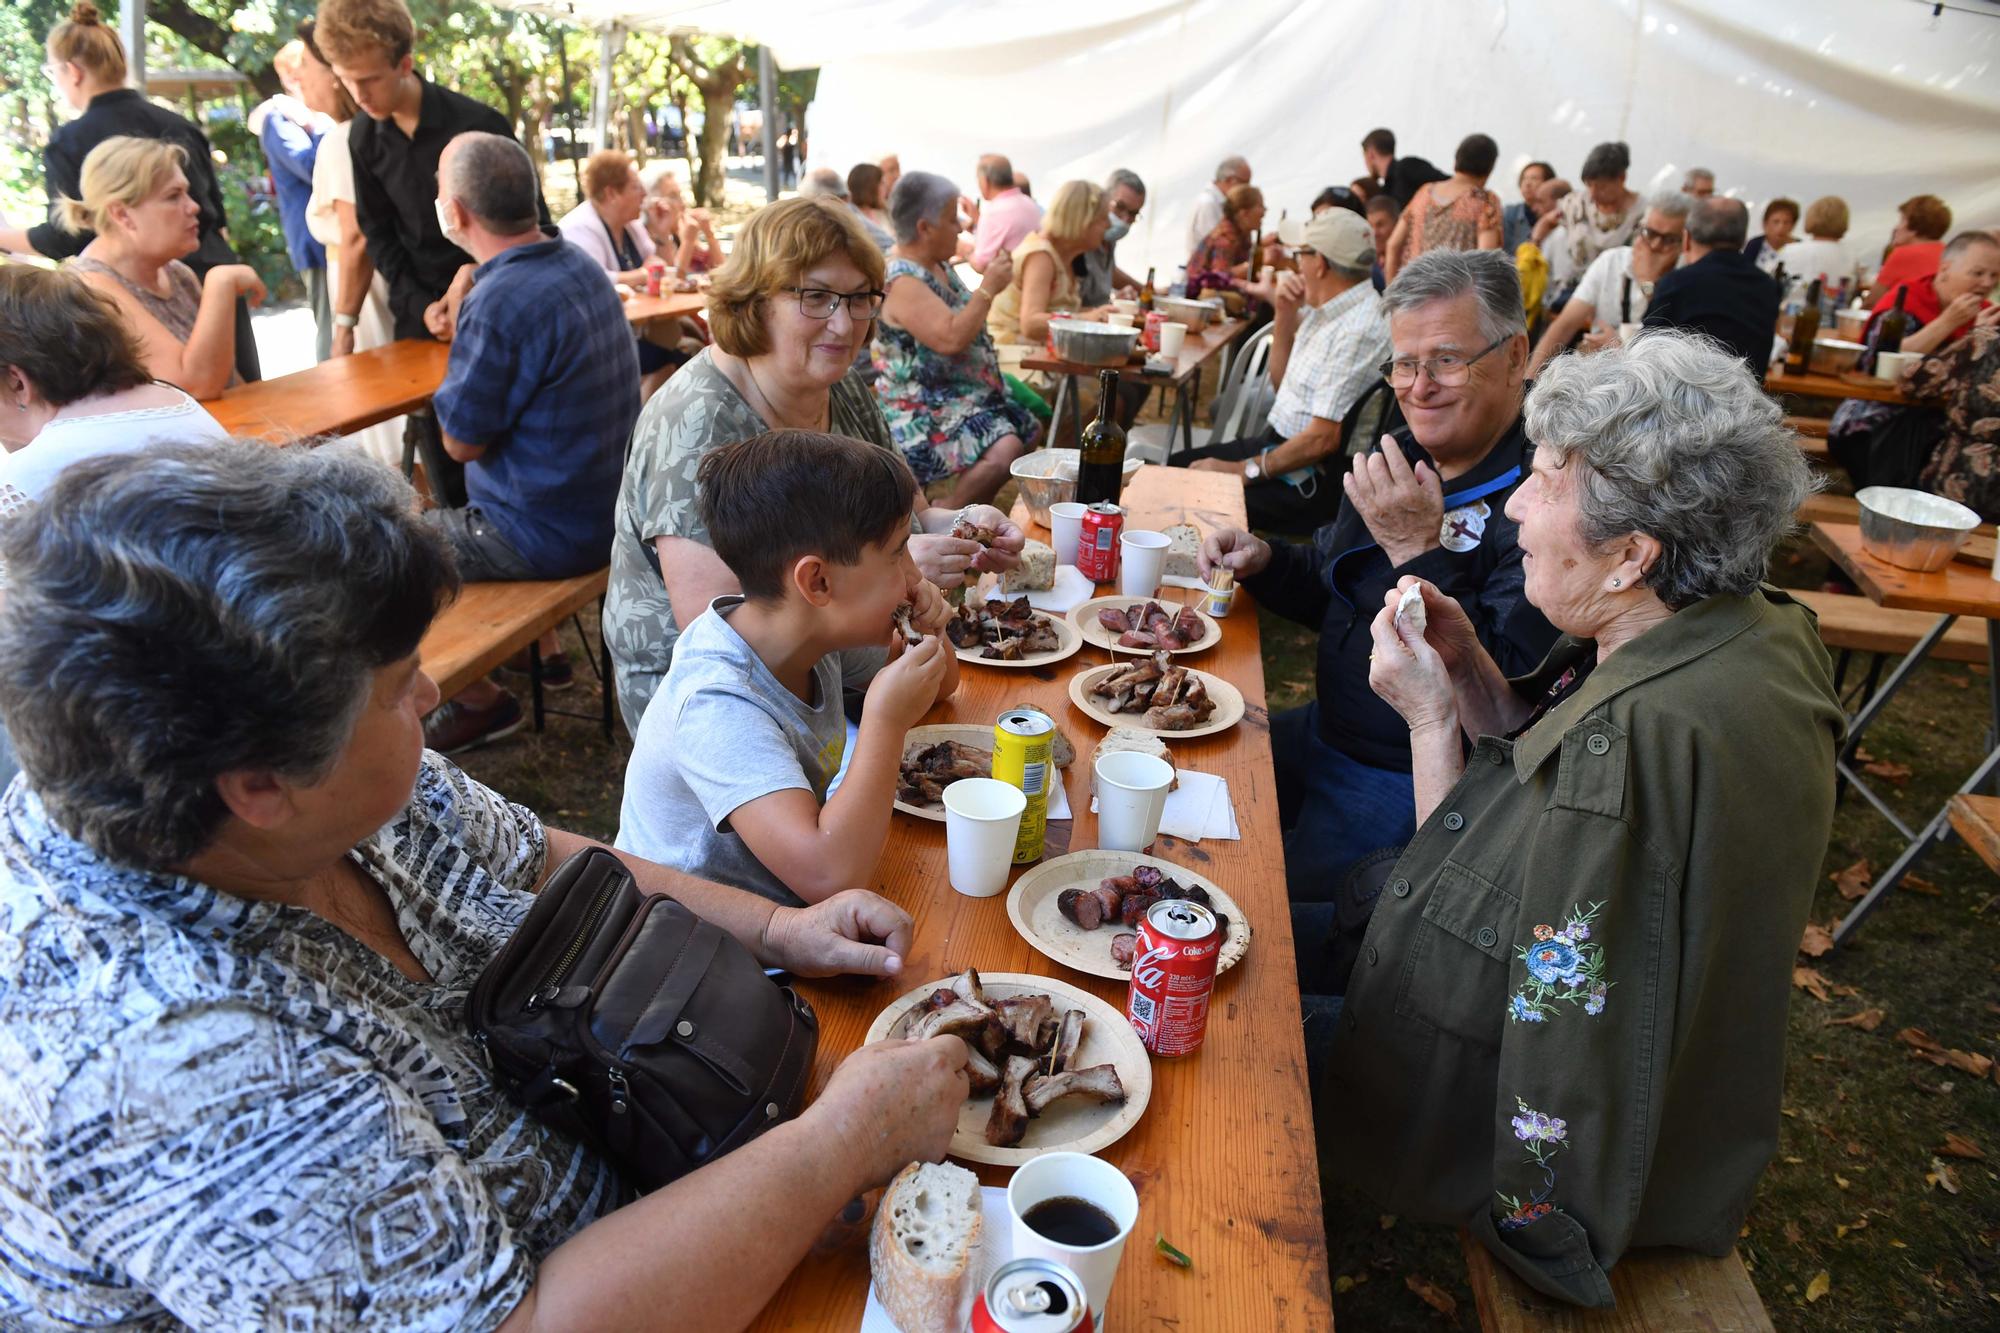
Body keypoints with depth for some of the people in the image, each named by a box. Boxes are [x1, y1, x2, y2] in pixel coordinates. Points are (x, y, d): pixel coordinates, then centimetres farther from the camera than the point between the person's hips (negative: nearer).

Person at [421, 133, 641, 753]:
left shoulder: (500, 304, -27)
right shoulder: (580, 264, 3)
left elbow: (462, 441, -15)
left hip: (554, 532, -9)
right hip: (610, 506, 9)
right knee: (455, 504, 35)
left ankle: (481, 701, 19)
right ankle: (544, 650, 41)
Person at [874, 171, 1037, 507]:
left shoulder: (939, 265, 11)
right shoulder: (902, 281, -19)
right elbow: (951, 339, -29)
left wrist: (990, 285, 13)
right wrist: (988, 288, -20)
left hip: (964, 395, 11)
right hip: (926, 411, -11)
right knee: (1003, 451, -27)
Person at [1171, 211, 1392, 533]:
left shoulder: (1359, 330, -22)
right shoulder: (1326, 311, 9)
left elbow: (1324, 438, -26)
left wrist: (1245, 470, -18)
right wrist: (1284, 314, 7)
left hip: (1308, 479, -10)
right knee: (1180, 465, 10)